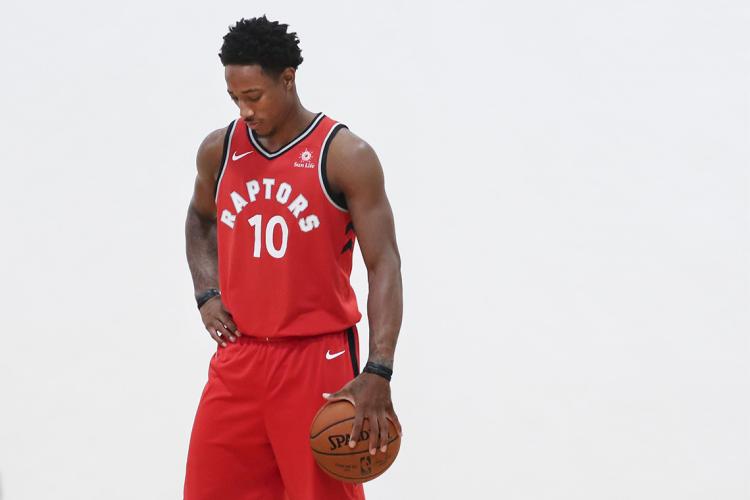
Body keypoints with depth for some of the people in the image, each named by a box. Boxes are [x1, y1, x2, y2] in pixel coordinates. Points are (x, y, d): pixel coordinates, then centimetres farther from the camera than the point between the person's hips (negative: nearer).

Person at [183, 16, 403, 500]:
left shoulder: (345, 156, -10)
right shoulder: (219, 150, 5)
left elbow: (384, 265, -12)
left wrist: (378, 373, -21)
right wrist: (207, 294, 7)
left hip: (318, 359, -5)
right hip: (238, 356, 5)